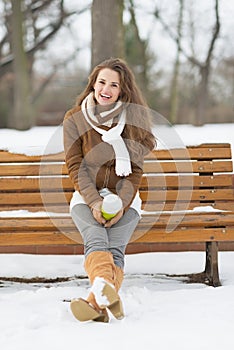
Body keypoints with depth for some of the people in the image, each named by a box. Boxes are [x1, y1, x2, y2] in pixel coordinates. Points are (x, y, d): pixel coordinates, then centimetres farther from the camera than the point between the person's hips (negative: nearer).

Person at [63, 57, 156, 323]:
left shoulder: (132, 119, 1)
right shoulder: (74, 118, 1)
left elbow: (135, 171, 0)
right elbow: (76, 166, -2)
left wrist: (121, 204, -16)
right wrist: (95, 202, -16)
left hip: (124, 198, 1)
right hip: (87, 197, 0)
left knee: (115, 248, -27)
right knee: (96, 241, -31)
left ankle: (96, 303, -49)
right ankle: (107, 292, -58)